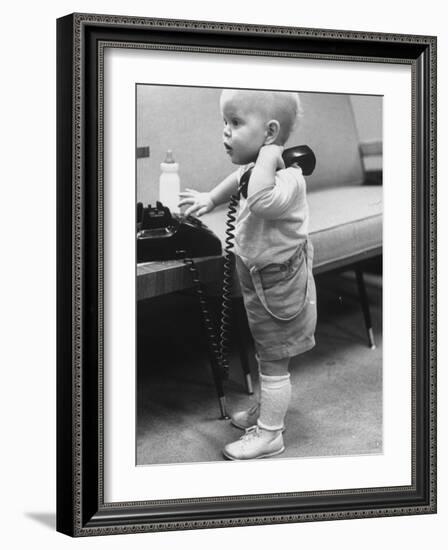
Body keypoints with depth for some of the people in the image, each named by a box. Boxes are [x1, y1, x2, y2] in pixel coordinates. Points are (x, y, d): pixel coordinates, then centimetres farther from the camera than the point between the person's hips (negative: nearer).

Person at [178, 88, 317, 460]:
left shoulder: (287, 178, -30)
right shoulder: (256, 170, -1)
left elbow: (260, 199, -52)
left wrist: (268, 154, -43)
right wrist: (210, 198, 27)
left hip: (279, 286, -9)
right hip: (259, 279, 9)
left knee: (274, 360, 4)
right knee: (267, 355, 25)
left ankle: (269, 434, 17)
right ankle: (268, 408, 43)